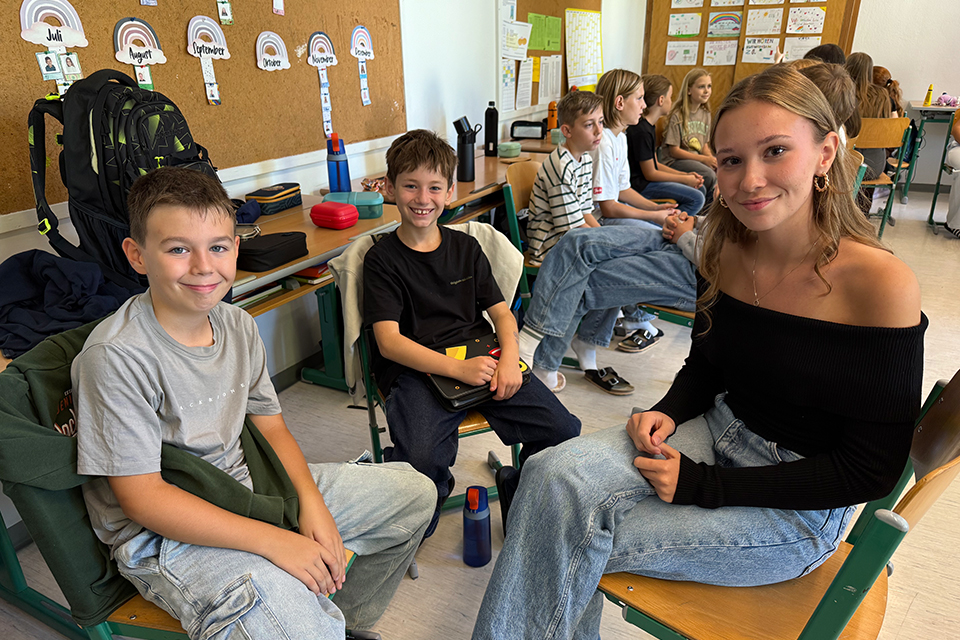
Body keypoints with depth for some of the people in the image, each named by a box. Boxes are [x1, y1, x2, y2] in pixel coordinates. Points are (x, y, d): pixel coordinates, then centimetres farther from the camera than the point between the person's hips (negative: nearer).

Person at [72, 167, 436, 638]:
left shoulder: (238, 325, 0)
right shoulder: (116, 356, -21)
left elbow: (270, 426, 7)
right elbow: (142, 497, -20)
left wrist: (311, 502, -10)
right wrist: (273, 541, -26)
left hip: (248, 486, 7)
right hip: (163, 534, -7)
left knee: (413, 493, 8)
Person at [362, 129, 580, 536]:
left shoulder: (466, 248, 16)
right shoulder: (382, 259, 2)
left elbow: (501, 312, 13)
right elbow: (389, 341, -9)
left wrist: (509, 358, -10)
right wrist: (457, 368, -21)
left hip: (480, 358, 4)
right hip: (415, 369, -3)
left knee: (564, 430, -13)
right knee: (420, 462, -31)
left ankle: (519, 487, 17)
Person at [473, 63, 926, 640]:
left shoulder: (882, 284, -20)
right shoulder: (725, 253, -3)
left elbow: (870, 470, -15)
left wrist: (706, 485, -19)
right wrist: (669, 413, -10)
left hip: (800, 508, -5)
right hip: (716, 432, 5)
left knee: (570, 535, -18)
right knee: (554, 474, -20)